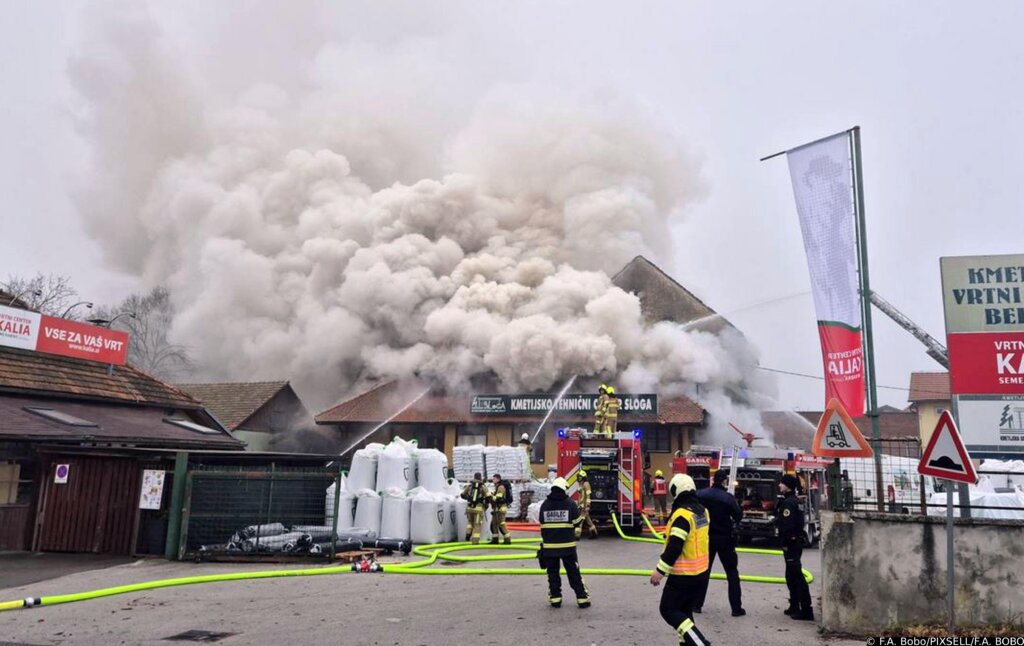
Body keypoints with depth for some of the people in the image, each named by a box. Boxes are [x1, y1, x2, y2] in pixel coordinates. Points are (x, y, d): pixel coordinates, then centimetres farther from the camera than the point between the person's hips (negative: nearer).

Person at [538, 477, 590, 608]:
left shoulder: (544, 505, 1)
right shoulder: (570, 503, -6)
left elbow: (542, 525, 9)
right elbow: (577, 523, -1)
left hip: (549, 545, 1)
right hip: (567, 544, -1)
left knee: (553, 573, 10)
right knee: (574, 573, 5)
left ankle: (555, 599, 11)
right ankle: (582, 599, 7)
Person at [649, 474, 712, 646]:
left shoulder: (682, 514, -23)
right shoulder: (702, 511, 4)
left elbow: (674, 547, -25)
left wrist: (660, 571, -18)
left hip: (683, 574, -9)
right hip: (700, 571, 9)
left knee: (668, 610, 1)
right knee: (685, 609, 20)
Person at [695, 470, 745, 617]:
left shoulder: (700, 494, -6)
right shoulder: (728, 497, -16)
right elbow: (739, 515, -8)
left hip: (705, 537, 3)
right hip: (724, 538, -3)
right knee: (732, 572, 9)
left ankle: (697, 604, 15)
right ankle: (736, 608, 8)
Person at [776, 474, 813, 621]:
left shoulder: (788, 503, -16)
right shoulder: (795, 501, 16)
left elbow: (787, 525, -23)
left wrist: (785, 543, -17)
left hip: (790, 543, -11)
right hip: (797, 541, 11)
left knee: (796, 576, -9)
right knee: (792, 576, 17)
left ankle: (806, 610, -9)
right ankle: (795, 607, 25)